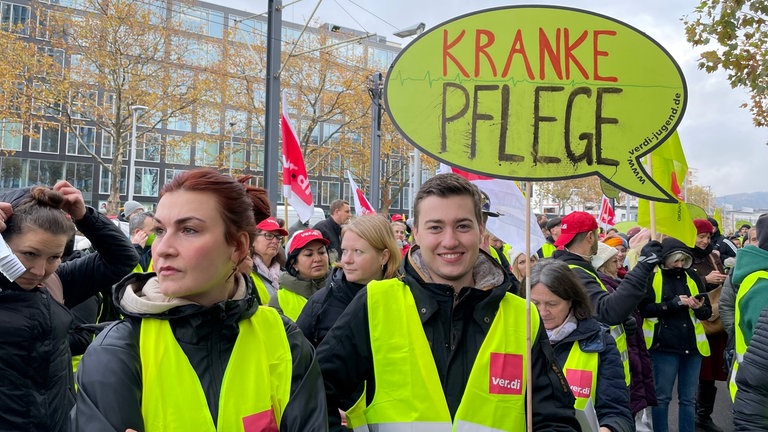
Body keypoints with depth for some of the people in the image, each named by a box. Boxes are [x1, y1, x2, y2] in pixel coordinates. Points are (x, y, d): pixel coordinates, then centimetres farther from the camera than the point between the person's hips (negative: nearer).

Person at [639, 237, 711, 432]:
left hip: (692, 345, 4)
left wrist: (699, 308, -12)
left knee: (688, 398, 12)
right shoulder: (652, 276, -4)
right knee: (662, 397, 6)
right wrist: (674, 303, -20)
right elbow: (644, 308, -12)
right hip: (664, 345, -4)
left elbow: (707, 312, 11)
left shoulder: (692, 276, 9)